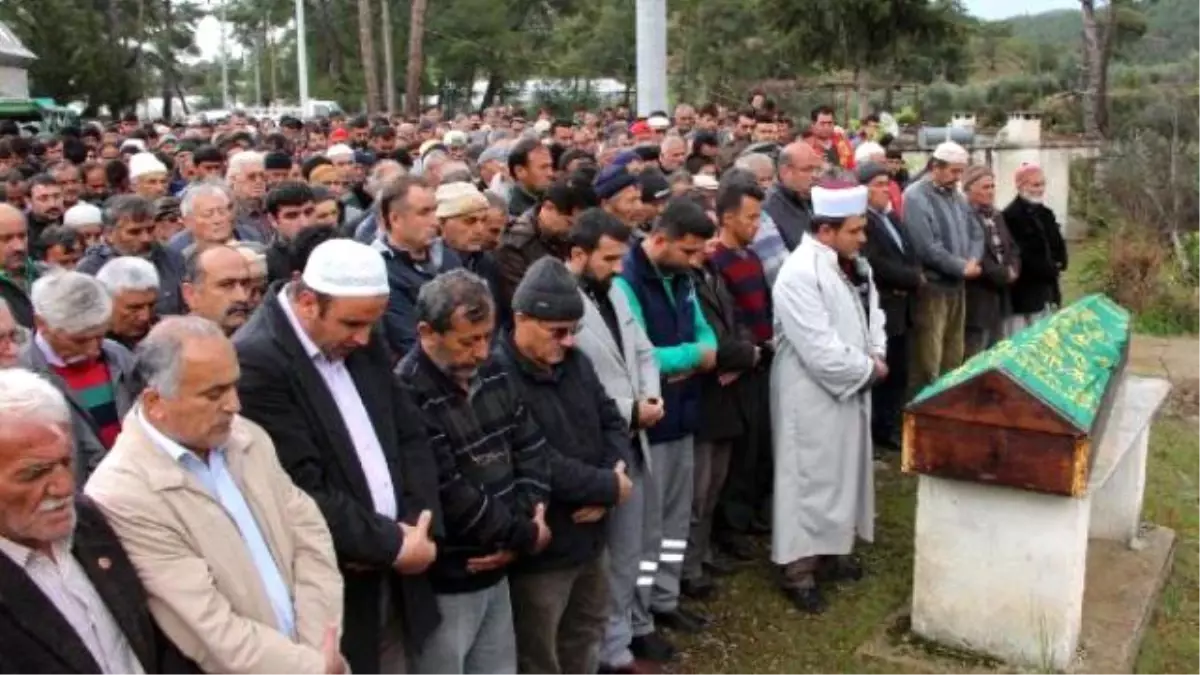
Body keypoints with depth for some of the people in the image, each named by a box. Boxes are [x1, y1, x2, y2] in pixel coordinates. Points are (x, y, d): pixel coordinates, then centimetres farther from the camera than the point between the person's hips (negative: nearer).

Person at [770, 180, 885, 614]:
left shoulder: (853, 265, 6)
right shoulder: (800, 274, -24)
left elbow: (871, 312, 14)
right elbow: (820, 350, -27)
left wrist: (876, 355, -6)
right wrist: (868, 369, -14)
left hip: (849, 388, 9)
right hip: (812, 395, -9)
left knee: (844, 471, 19)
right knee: (810, 478, 0)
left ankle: (830, 551, 35)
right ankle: (798, 569, 12)